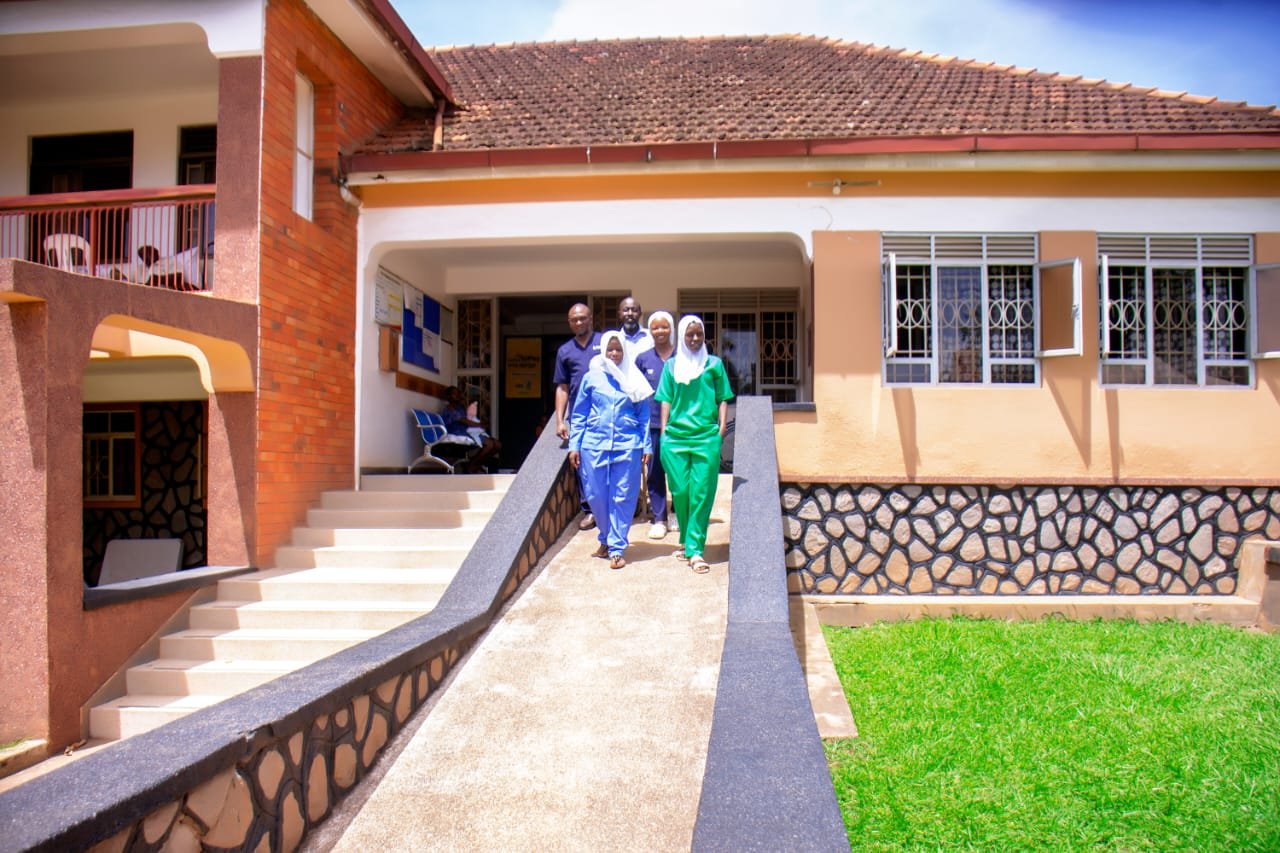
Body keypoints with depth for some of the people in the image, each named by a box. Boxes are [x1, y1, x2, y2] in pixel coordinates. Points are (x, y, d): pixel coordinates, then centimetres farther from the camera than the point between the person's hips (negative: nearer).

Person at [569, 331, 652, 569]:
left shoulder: (634, 380, 7)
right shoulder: (591, 378, 6)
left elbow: (644, 416, 9)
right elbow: (579, 415, 9)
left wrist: (646, 445, 4)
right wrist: (574, 445, 3)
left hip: (627, 446, -1)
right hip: (594, 445, 1)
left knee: (623, 498, 0)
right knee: (596, 496, 5)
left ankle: (617, 547, 9)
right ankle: (606, 537, 29)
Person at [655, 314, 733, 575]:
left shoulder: (714, 364, 9)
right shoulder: (672, 365, 11)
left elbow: (723, 399, 9)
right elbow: (666, 401, 11)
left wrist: (721, 430, -1)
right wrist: (663, 433, 4)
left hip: (707, 437, -1)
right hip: (675, 437, 1)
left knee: (701, 493, -5)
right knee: (680, 491, 3)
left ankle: (695, 549, -2)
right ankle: (686, 541, 22)